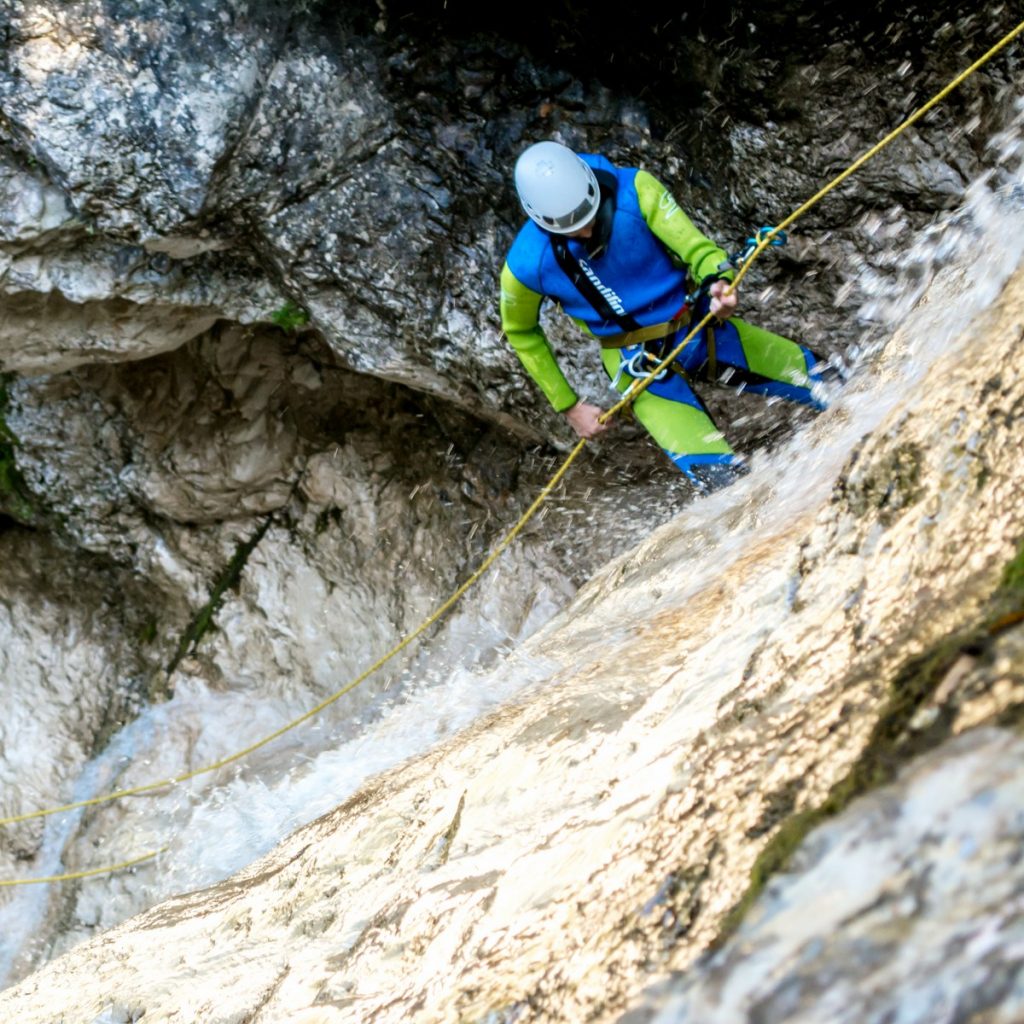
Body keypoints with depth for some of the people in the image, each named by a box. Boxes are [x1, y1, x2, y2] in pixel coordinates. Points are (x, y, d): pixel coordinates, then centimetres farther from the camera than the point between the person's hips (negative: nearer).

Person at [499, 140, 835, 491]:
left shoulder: (633, 189, -21)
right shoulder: (527, 264, -19)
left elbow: (695, 246, -22)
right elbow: (521, 332, 1)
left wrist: (718, 280, -45)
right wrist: (568, 405, 1)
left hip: (701, 327, 2)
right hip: (640, 364, -2)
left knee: (817, 377, 9)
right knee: (721, 480, -20)